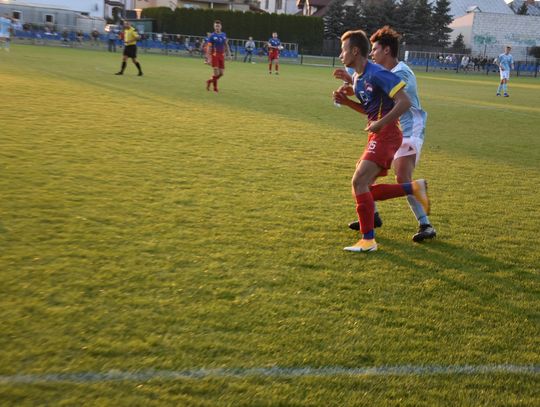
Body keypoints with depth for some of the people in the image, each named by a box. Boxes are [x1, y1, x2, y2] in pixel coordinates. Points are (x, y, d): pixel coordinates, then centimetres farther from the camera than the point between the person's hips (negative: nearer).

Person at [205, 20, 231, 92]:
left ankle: (210, 81, 26)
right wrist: (209, 58, -12)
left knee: (221, 73, 3)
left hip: (221, 56, 5)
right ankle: (215, 88, 6)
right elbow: (209, 47, -6)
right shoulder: (212, 36, -4)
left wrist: (228, 53, 9)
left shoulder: (224, 35, 9)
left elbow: (226, 45, 17)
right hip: (214, 55, -5)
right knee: (216, 72, -10)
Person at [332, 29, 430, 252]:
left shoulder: (377, 74, -16)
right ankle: (414, 188, 14)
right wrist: (347, 101, 9)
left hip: (386, 134, -10)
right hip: (377, 135, 10)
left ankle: (368, 240, -10)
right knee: (366, 190, 7)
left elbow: (405, 102, -20)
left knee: (359, 182, -17)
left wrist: (381, 123, -23)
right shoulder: (357, 77, 14)